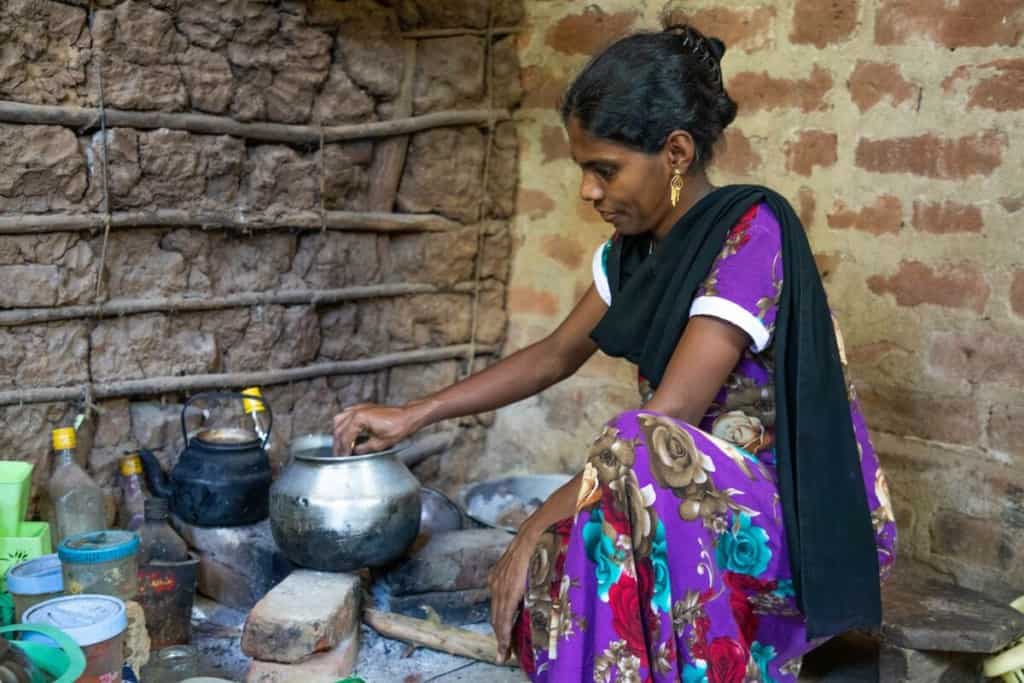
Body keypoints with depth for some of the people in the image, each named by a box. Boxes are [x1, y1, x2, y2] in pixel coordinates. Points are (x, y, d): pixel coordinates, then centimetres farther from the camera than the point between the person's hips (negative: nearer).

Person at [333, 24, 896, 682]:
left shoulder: (749, 232, -20)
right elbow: (554, 356, 15)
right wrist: (413, 415, 10)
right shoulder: (636, 248, 5)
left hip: (807, 515, -7)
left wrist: (539, 527, -21)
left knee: (637, 457, -34)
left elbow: (665, 423, -25)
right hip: (709, 499, 7)